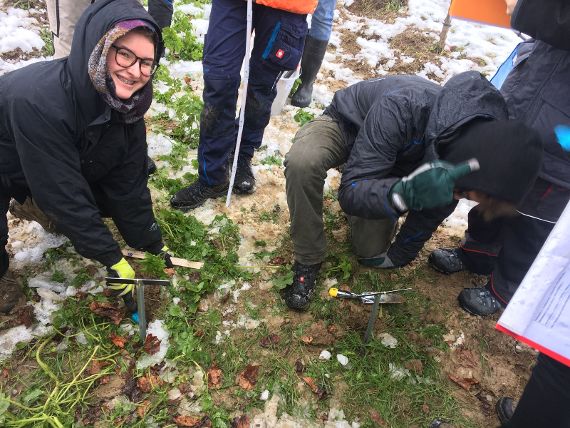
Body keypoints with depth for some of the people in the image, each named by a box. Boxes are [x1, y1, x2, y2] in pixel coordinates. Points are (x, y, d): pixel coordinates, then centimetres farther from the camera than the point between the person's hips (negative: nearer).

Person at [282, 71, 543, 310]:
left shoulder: (474, 143, -24)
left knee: (372, 253, -1)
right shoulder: (401, 110, -44)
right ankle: (308, 261, -16)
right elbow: (350, 192, -38)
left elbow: (432, 212, -7)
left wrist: (396, 257, 5)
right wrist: (406, 192, -58)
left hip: (392, 159, 4)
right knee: (302, 162, -40)